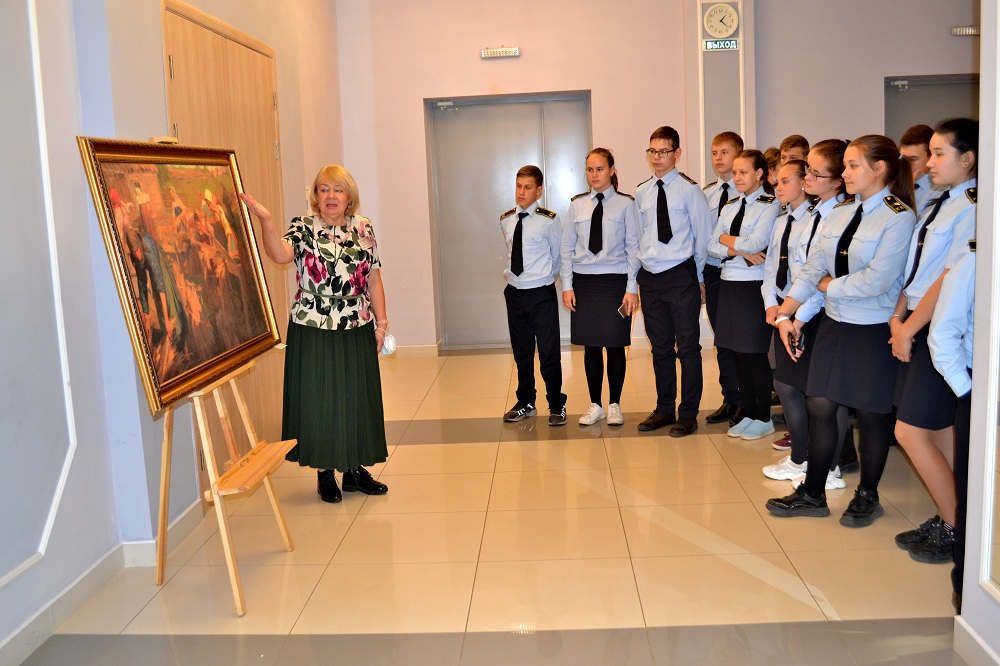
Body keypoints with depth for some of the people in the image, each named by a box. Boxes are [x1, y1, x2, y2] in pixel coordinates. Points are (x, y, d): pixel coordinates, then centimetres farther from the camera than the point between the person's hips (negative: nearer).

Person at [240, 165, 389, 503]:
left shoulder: (363, 228, 5)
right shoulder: (302, 228, -4)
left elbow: (373, 278, 9)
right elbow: (280, 254, -25)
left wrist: (381, 320, 6)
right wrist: (265, 219, -39)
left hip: (358, 331, 3)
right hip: (313, 333, -3)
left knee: (358, 399, 11)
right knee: (319, 400, 5)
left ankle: (355, 468, 26)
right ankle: (325, 473, 19)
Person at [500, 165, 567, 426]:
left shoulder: (549, 220, -10)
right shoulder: (506, 220, 5)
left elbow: (558, 255, 2)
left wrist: (544, 275, 9)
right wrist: (515, 274, 13)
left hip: (541, 293, -5)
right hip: (514, 293, 5)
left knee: (549, 352, 1)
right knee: (521, 353, 14)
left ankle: (556, 405, 17)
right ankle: (525, 403, 28)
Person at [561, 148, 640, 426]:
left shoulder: (626, 204, 0)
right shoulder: (577, 205, 8)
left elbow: (633, 247, -1)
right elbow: (567, 248, 9)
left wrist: (632, 288, -7)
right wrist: (567, 286, 1)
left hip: (615, 280, -2)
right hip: (584, 281, 3)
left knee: (615, 346, 3)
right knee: (591, 346, 7)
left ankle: (614, 406, 18)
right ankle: (595, 405, 20)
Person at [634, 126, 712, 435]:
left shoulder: (689, 189, -5)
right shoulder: (641, 192, 9)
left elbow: (703, 234, -2)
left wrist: (698, 276, -1)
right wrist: (640, 274, 10)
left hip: (681, 275, -5)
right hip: (649, 277, 5)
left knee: (687, 346, 1)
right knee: (660, 347, 13)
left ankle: (688, 414, 11)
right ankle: (665, 409, 24)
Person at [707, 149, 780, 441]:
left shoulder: (770, 205, -7)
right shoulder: (731, 206, 13)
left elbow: (756, 243, -19)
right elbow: (712, 246, 5)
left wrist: (727, 239, -4)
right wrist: (740, 251, -11)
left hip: (755, 285, -7)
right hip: (729, 283, 7)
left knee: (756, 353, 0)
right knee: (738, 352, 11)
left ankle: (763, 419, 13)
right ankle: (748, 414, 22)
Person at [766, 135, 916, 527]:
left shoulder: (899, 217, -12)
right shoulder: (840, 213, 8)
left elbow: (876, 280, -20)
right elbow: (813, 267, 5)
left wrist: (828, 285, -7)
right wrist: (786, 314, -3)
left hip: (874, 329, -6)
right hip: (834, 324, 6)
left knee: (871, 413, 8)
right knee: (819, 406, 7)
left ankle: (867, 496, 27)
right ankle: (812, 494, 20)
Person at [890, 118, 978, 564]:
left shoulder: (971, 208, -15)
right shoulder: (936, 207, 14)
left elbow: (951, 280, -19)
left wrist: (909, 329, -13)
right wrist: (897, 319, 1)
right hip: (916, 328, 8)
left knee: (911, 432, -6)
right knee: (939, 430, 13)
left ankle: (956, 530, 10)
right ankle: (945, 519, 24)